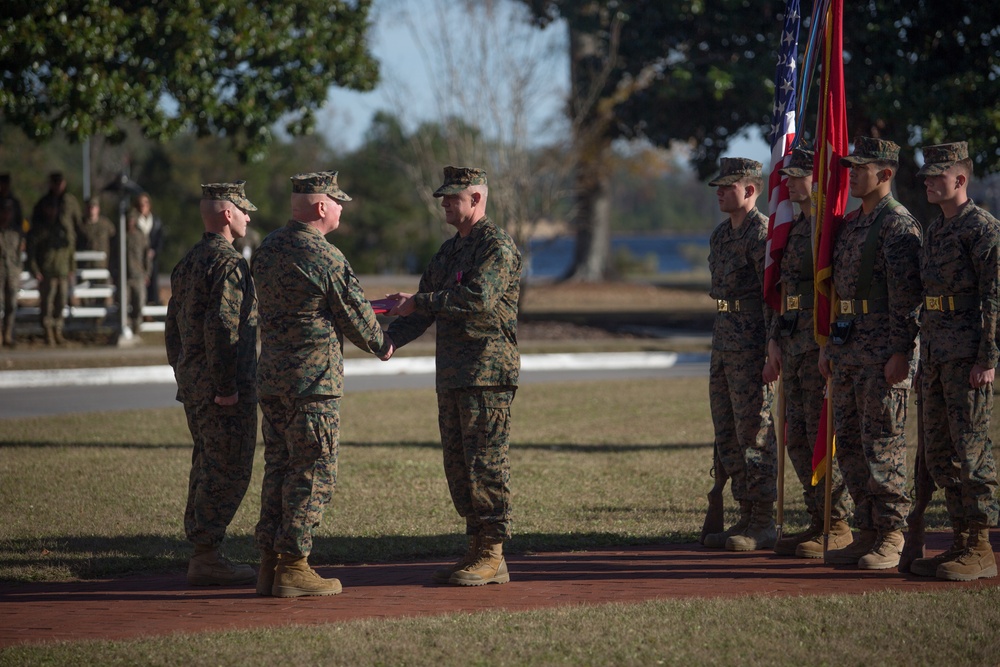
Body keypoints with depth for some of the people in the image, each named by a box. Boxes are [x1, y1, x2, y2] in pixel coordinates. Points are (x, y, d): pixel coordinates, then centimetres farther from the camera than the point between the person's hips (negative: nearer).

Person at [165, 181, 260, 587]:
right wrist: (226, 386, -21)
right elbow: (221, 327, -23)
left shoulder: (187, 263, 15)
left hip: (193, 383, 10)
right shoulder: (229, 264, -15)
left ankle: (202, 554, 19)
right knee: (228, 470, -6)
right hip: (225, 386, -10)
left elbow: (173, 326, 19)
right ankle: (206, 557, -6)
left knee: (207, 467, 15)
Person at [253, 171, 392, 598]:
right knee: (313, 472, -2)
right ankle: (293, 566, -3)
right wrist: (381, 346, 14)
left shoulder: (268, 249, 9)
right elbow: (355, 315, -7)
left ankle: (270, 562, 12)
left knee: (278, 468, 12)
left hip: (270, 377, 8)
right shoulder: (325, 257, -15)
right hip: (313, 378, -8)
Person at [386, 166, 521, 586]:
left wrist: (418, 302, -20)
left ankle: (492, 556, -5)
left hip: (487, 376, -9)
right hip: (452, 376, 9)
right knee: (458, 467, 9)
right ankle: (477, 550, 15)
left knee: (485, 463, -8)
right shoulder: (448, 251, 20)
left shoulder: (497, 246, -9)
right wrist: (389, 339, 3)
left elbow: (479, 298, -23)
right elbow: (423, 311, 21)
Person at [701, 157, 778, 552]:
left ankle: (763, 525, -1)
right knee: (728, 436, 11)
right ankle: (746, 517, 17)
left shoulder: (762, 234, -13)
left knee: (756, 435, -5)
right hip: (724, 342, 10)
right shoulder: (721, 235, 16)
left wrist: (771, 353, -20)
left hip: (752, 346, -10)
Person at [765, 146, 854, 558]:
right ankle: (818, 522, 17)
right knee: (797, 437, 10)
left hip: (824, 342, -9)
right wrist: (775, 342, 16)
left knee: (823, 434, -7)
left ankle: (839, 527, -1)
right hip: (794, 342, 9)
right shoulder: (794, 229, 17)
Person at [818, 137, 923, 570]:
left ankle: (891, 538, -1)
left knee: (883, 444, -6)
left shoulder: (898, 224, -11)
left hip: (884, 352, -9)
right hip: (848, 351, 9)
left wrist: (900, 353, -21)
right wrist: (828, 346, 19)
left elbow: (907, 294, -16)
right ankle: (868, 531, 17)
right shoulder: (850, 223, 17)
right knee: (849, 444, 10)